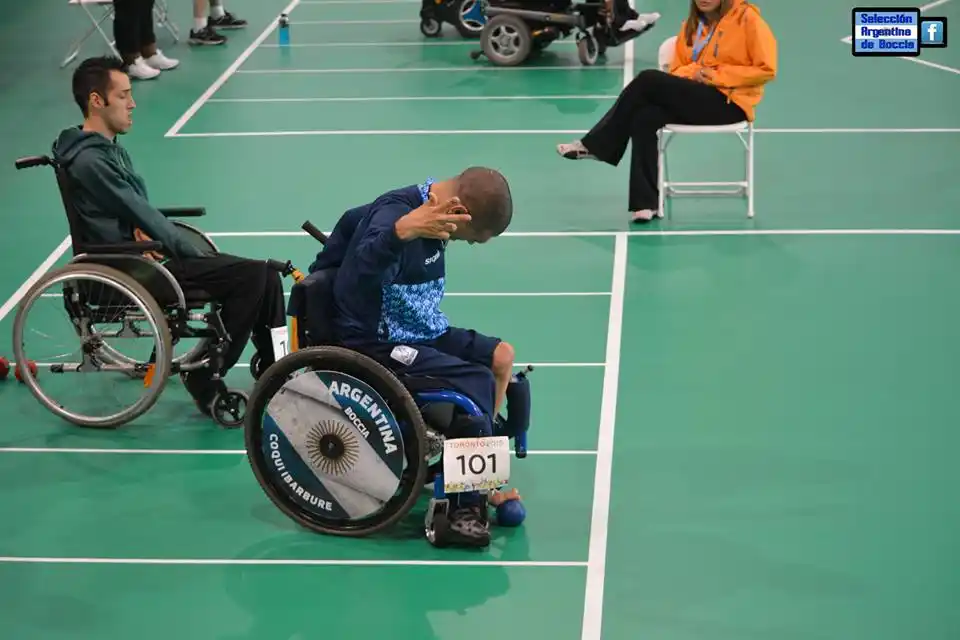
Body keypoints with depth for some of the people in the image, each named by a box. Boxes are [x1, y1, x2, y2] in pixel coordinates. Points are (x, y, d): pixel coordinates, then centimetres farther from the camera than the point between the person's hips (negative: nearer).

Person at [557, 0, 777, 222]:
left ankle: (596, 145, -12)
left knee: (648, 80, -22)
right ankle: (645, 202, -24)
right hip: (695, 97, 7)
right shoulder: (691, 24, 14)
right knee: (644, 117, -24)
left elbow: (766, 69, -10)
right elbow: (677, 69, 16)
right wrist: (694, 72, -8)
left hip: (730, 103, -7)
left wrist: (717, 76, -16)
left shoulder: (748, 19, -6)